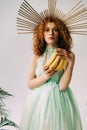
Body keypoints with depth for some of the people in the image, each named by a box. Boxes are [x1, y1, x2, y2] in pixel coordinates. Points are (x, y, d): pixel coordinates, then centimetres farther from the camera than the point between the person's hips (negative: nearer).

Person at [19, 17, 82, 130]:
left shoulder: (68, 55, -5)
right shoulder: (37, 56, 0)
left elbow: (62, 86, -13)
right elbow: (30, 84, 0)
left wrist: (70, 62, -21)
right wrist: (45, 77, -17)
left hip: (59, 100, -1)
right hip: (39, 100, 2)